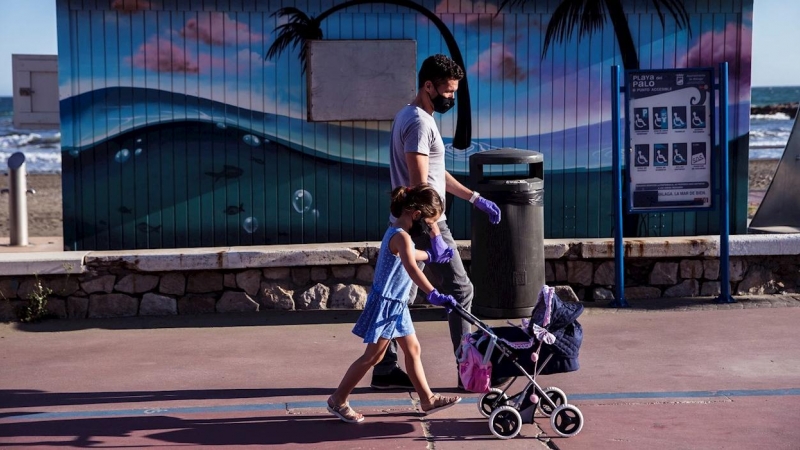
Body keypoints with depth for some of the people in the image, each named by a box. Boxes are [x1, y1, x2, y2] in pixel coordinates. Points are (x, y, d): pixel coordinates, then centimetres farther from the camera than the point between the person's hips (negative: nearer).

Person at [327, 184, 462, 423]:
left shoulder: (396, 233, 8)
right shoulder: (401, 237, -23)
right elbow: (412, 269, -41)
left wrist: (430, 256, 41)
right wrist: (433, 294, -49)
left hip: (396, 304, 10)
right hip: (386, 304, -10)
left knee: (412, 349, 14)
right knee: (373, 356, -1)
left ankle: (428, 399, 23)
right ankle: (338, 400, 8)